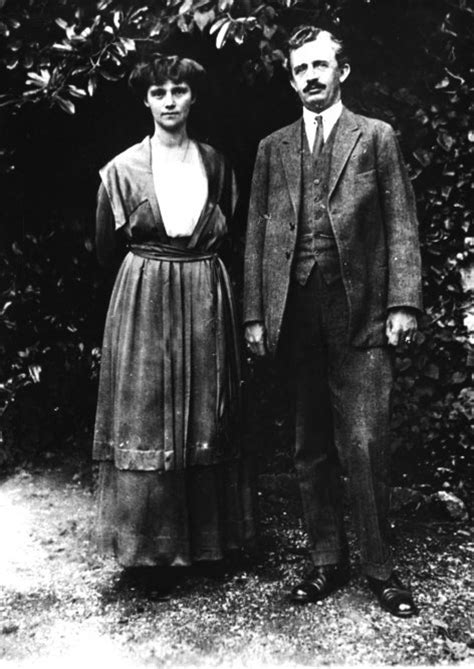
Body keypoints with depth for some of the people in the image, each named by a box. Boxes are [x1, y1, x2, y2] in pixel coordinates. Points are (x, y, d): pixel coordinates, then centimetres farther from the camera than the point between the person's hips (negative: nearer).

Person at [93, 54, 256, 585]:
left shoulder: (215, 164, 6)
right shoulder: (122, 169, -1)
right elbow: (106, 250, 6)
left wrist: (199, 261, 6)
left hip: (206, 301, 3)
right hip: (145, 301, -2)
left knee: (207, 418, 8)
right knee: (143, 417, -1)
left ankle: (206, 537, 23)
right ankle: (148, 545, 14)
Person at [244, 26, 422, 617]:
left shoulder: (376, 137, 9)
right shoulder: (273, 148, 15)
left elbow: (401, 225, 3)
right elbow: (257, 234, 11)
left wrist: (403, 304, -8)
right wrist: (255, 314, 3)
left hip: (359, 311, -3)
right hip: (295, 312, 3)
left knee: (366, 445, -3)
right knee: (311, 448, 9)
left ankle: (379, 568, 14)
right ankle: (326, 562, 23)